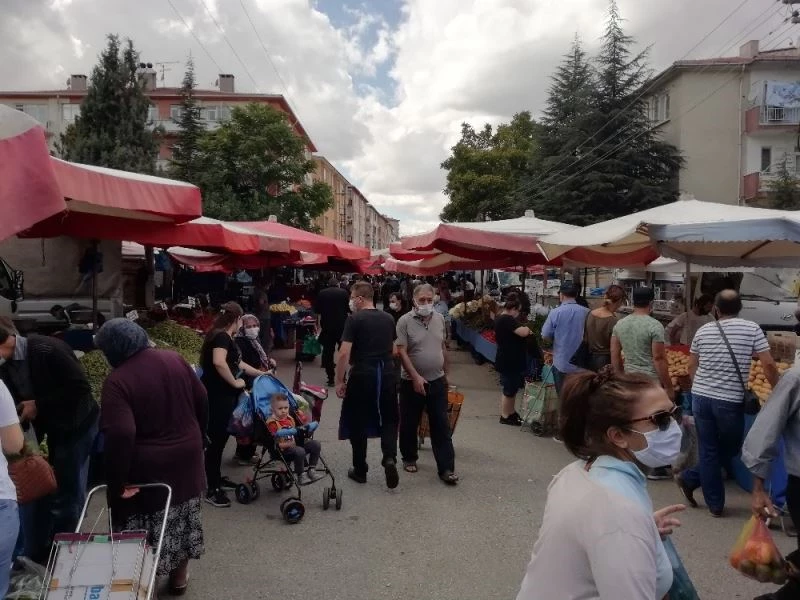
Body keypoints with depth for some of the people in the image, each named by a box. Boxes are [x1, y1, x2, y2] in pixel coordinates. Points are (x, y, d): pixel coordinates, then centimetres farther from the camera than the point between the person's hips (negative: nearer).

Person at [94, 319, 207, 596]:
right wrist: (196, 438, 17)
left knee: (148, 526, 11)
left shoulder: (118, 380, -19)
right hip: (186, 455, 6)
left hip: (147, 466, -5)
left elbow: (120, 435, -27)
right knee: (182, 518, 21)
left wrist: (118, 481, -17)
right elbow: (202, 401, 3)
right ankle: (179, 576, 38)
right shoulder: (174, 359, -3)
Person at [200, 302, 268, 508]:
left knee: (220, 438, 18)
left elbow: (237, 363, 29)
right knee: (216, 440, -4)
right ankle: (212, 490, 2)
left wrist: (261, 374, 34)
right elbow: (219, 362, -34)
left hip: (223, 396, 10)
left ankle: (217, 478, 31)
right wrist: (235, 383, -22)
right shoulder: (221, 337, -16)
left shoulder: (224, 337, 16)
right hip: (217, 397, -10)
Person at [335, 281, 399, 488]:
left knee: (358, 423, 9)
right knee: (389, 420, 15)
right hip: (386, 374, 5)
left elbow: (344, 353, -14)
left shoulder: (354, 319, -9)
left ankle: (360, 470, 19)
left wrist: (339, 380, -7)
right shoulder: (388, 319, 8)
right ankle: (390, 458, -7)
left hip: (362, 375, -4)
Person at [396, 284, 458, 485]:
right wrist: (416, 377, -21)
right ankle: (409, 458, 32)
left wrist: (445, 373, 16)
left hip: (437, 381, 3)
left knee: (441, 426, 3)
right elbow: (401, 352, -15)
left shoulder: (440, 319, 4)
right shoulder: (405, 321, -11)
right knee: (409, 424, 11)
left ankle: (446, 468, 7)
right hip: (412, 382, -3)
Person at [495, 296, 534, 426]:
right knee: (509, 390, 2)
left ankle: (511, 412, 30)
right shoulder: (507, 319, -23)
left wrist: (525, 330, 7)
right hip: (509, 362, -11)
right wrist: (527, 328, -10)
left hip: (506, 360, 11)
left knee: (511, 389, 20)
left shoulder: (500, 319, 11)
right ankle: (505, 416, 13)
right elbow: (523, 332, -32)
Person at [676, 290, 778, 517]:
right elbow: (769, 365, -7)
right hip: (731, 401, -3)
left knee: (708, 451, 12)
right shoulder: (752, 329, -6)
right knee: (730, 449, 18)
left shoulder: (703, 330, 5)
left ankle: (715, 504, 19)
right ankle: (690, 479, 18)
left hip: (700, 398, 3)